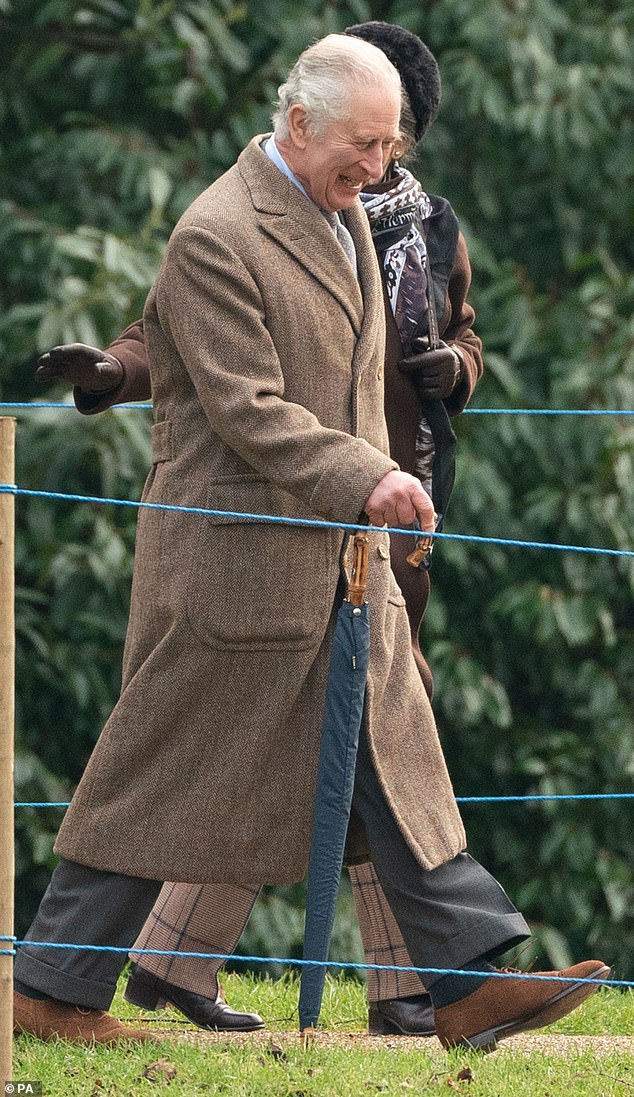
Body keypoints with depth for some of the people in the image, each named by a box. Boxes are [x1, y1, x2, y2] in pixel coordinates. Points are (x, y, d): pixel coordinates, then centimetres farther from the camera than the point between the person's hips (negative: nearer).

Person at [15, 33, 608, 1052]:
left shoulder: (346, 214, 13)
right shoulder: (214, 238, -16)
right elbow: (247, 409, -22)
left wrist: (377, 483, 23)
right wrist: (364, 478, -28)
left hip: (344, 554, 9)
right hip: (236, 556, -9)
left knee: (397, 758, 4)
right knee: (163, 775, -1)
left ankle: (474, 985, 2)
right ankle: (54, 988, 9)